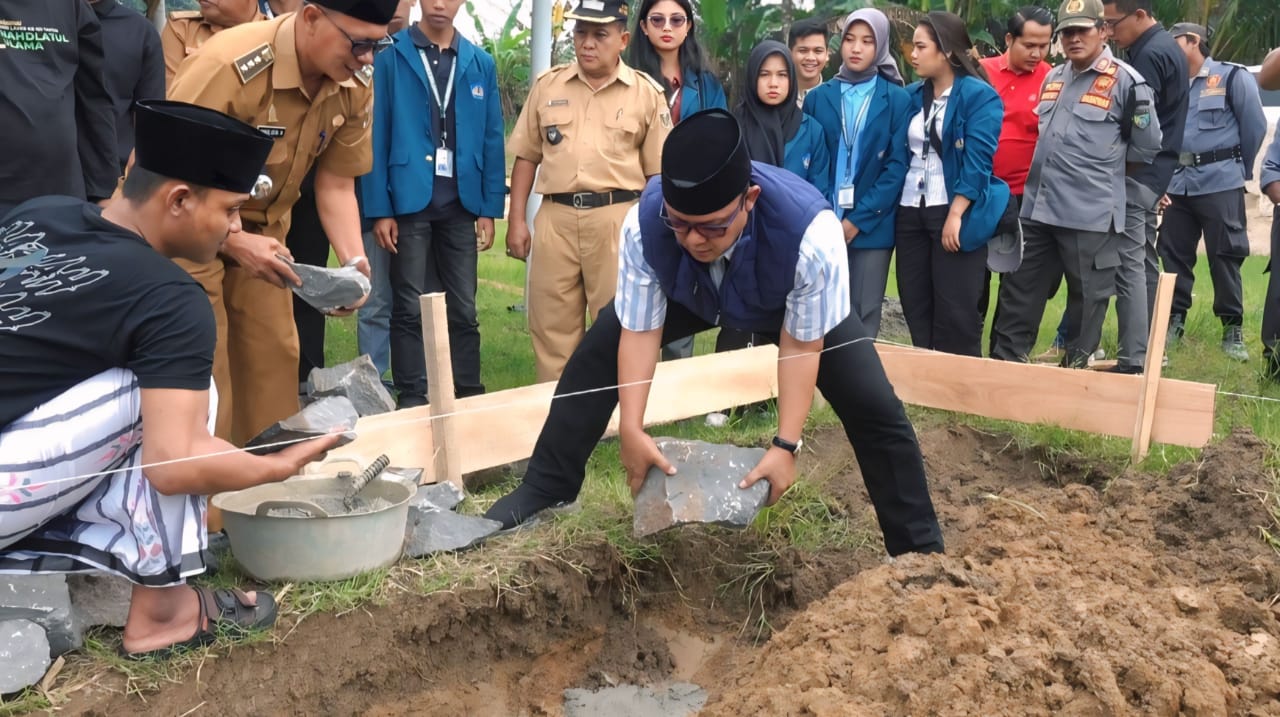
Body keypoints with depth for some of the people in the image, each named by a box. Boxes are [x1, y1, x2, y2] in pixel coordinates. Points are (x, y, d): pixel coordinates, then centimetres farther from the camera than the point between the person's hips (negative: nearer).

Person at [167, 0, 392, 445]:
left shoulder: (355, 88, -12)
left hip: (263, 226, 6)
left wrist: (354, 262, -18)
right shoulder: (229, 66, -31)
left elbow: (336, 184, -3)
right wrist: (234, 241, -37)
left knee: (275, 354, 8)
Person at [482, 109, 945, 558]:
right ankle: (543, 491, 11)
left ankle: (920, 547, 6)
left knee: (873, 405, -15)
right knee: (593, 360, -8)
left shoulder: (810, 232, -44)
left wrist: (786, 445, -31)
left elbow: (801, 345, -30)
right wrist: (632, 429, -29)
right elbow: (639, 332, -24)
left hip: (791, 306, -2)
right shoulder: (644, 223, -38)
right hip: (687, 296, 2)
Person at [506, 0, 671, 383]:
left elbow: (659, 171, 4)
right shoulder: (547, 85, 9)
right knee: (551, 325, 8)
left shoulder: (646, 92, 2)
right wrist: (517, 220, 5)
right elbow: (526, 156, 11)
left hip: (618, 218, -2)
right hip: (555, 217, 2)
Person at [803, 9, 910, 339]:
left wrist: (858, 219, -11)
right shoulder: (818, 97, 9)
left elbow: (897, 166, -3)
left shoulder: (897, 100, 3)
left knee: (864, 317, 3)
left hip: (871, 226, -1)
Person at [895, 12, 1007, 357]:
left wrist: (955, 215, -19)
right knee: (915, 309, 10)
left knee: (955, 314, -1)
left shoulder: (979, 95, -7)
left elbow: (977, 161, -14)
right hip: (911, 212, 6)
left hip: (956, 213, -6)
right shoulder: (912, 95, 11)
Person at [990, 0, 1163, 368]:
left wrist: (1103, 164, 6)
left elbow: (1148, 143, -1)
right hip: (1037, 208, 6)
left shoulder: (1124, 81, -7)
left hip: (1090, 213, -6)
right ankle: (1004, 363, 19)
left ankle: (1076, 368, 18)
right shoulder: (1053, 78, 14)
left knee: (1087, 297, 6)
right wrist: (1055, 167, 15)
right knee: (1018, 293, 10)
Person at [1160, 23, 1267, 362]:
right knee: (1172, 253, 7)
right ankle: (1174, 320, 20)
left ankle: (1233, 328, 9)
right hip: (1178, 182, 5)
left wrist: (1241, 168, 7)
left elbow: (1254, 125, -1)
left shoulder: (1232, 77, -3)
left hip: (1219, 182, -5)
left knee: (1224, 256, -1)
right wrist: (1165, 173, 3)